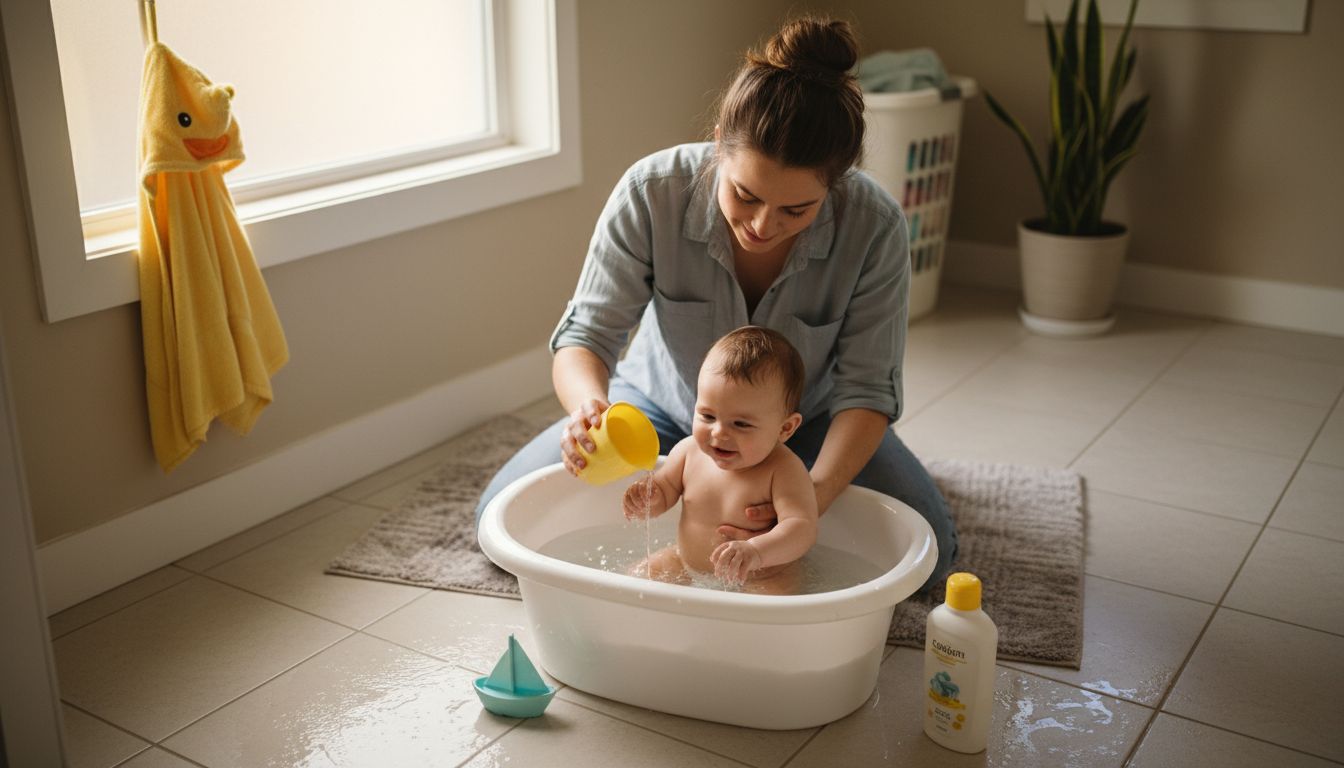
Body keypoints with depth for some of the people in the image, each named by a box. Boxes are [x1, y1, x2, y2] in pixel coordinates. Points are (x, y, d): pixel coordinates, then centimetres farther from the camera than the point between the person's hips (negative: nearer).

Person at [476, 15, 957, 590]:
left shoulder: (875, 226, -29)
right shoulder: (651, 191, -30)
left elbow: (865, 389, -23)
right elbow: (587, 333, -26)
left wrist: (817, 494, -42)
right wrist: (589, 405, -50)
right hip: (665, 403, 1)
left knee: (926, 552, -17)